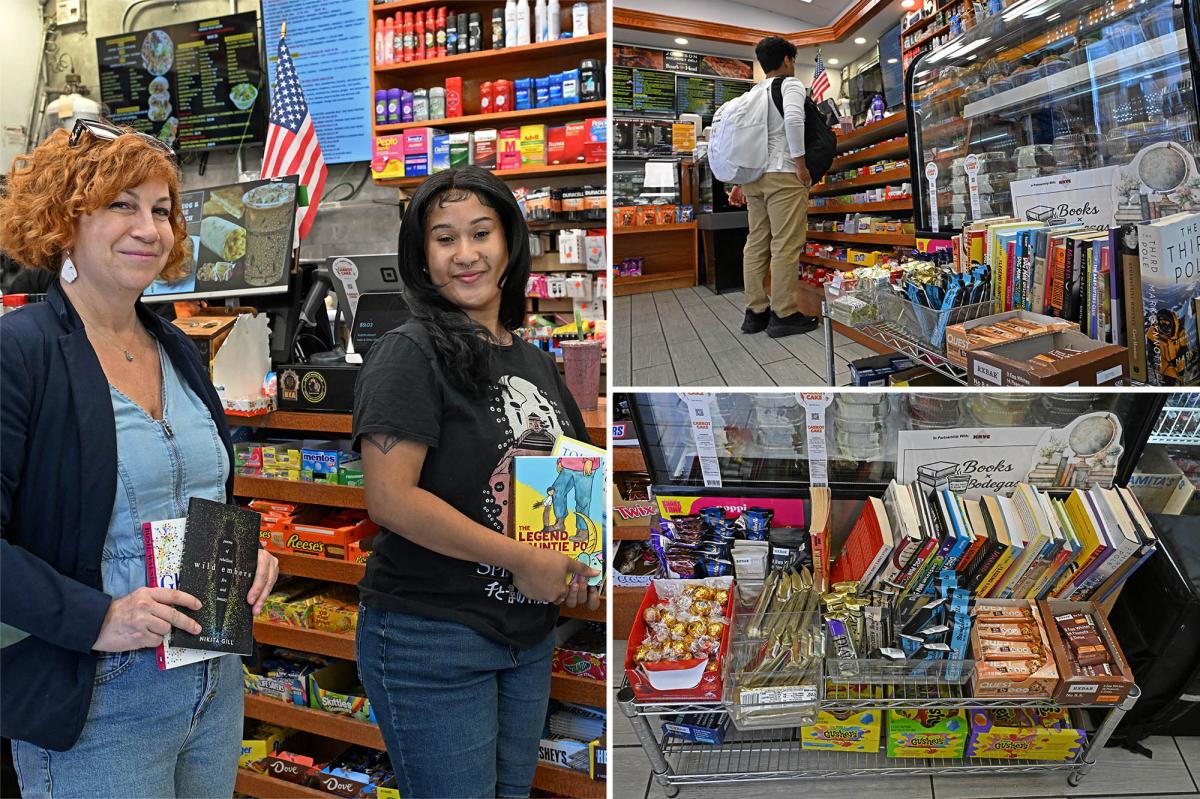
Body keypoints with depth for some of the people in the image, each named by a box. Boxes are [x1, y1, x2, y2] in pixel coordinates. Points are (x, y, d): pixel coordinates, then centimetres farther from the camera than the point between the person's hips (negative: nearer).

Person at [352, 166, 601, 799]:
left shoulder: (534, 361, 10)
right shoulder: (411, 352, -13)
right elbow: (390, 497, -22)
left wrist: (579, 568, 1)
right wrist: (523, 559, -19)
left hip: (529, 636, 7)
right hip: (430, 637, -7)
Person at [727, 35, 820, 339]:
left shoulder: (753, 92, 19)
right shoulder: (791, 84, -2)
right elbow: (793, 117, -21)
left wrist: (741, 180, 19)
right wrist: (800, 162, -14)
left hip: (754, 175, 8)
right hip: (782, 175, -8)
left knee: (756, 243, 8)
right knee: (786, 245, -6)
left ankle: (755, 311, 11)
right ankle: (784, 315, -5)